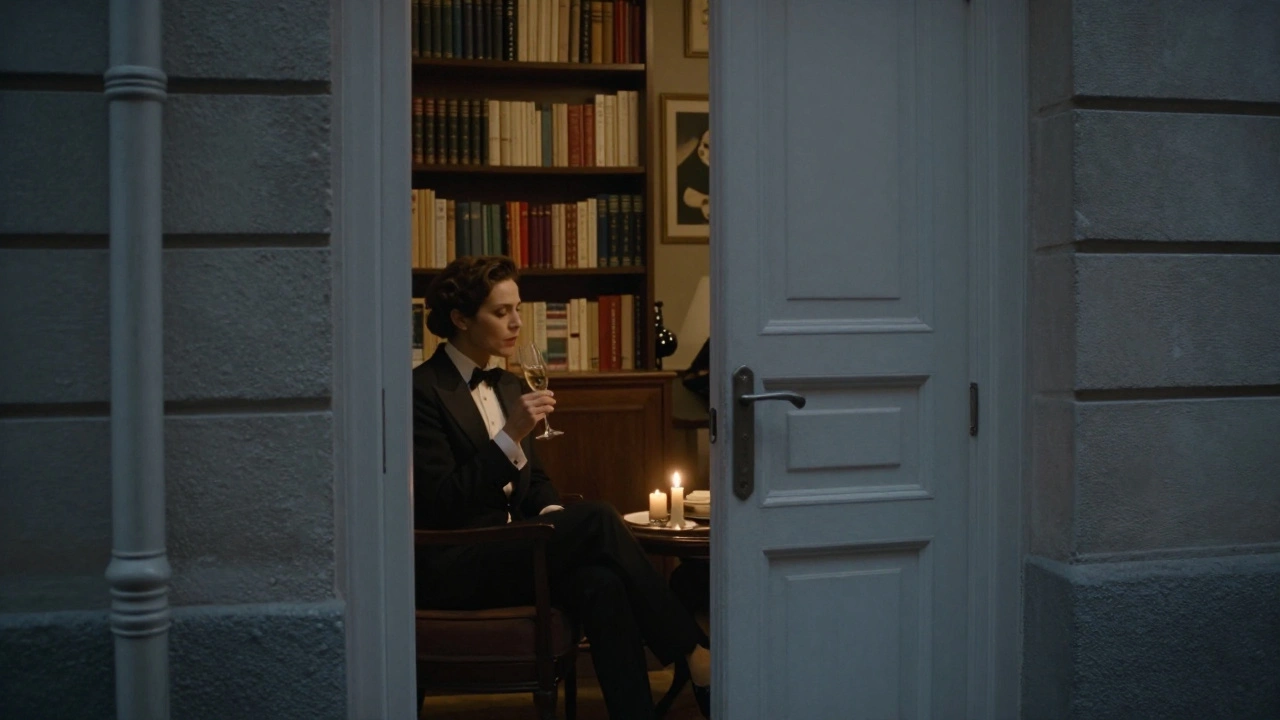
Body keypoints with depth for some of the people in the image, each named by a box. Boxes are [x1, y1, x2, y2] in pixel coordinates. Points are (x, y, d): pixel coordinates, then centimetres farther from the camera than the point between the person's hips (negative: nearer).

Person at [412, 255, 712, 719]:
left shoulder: (508, 385, 16)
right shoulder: (424, 389, -8)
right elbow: (439, 503, -15)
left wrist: (556, 517, -1)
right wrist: (510, 434, -23)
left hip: (511, 551, 7)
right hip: (454, 568, -6)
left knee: (602, 584, -28)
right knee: (597, 517, -27)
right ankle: (695, 659, -21)